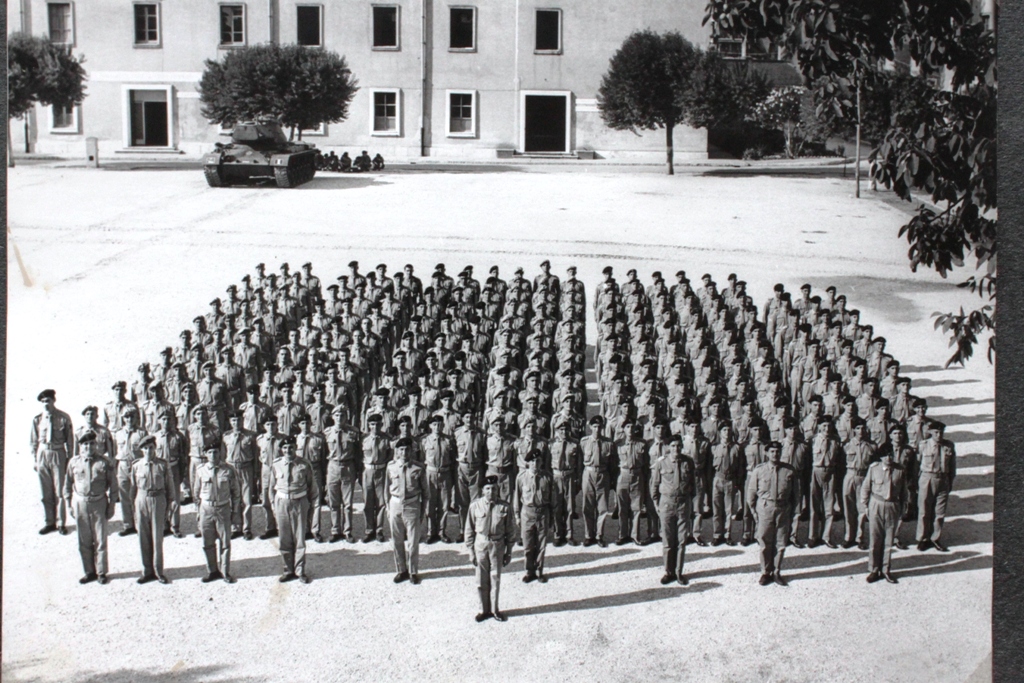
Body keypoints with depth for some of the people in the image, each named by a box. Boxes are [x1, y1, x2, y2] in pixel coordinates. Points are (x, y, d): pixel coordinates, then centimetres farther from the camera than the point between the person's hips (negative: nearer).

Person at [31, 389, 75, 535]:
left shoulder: (64, 418, -5)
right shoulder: (37, 419, 1)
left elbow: (70, 440, -1)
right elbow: (34, 441, 8)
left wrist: (70, 459, -1)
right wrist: (34, 459, 5)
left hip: (58, 454, -2)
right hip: (42, 454, 2)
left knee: (60, 490, 1)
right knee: (46, 492, 8)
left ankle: (61, 523, 12)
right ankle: (49, 522, 20)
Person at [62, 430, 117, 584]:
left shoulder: (105, 463, -5)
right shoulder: (74, 462, 1)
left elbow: (113, 486, 0)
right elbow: (67, 485, 10)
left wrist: (112, 505, -1)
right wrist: (69, 504, 6)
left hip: (99, 503, -2)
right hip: (80, 503, 2)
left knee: (100, 540, 4)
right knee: (84, 541, 8)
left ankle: (101, 572, 17)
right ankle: (89, 572, 20)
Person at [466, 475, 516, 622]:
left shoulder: (504, 507, -9)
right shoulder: (475, 506, -8)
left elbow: (510, 531, 0)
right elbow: (469, 530, 0)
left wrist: (509, 552, 3)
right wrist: (471, 551, 0)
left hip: (497, 545, 0)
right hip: (480, 544, 0)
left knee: (496, 579, 11)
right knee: (481, 580, 9)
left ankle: (495, 609, 29)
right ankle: (484, 609, 27)